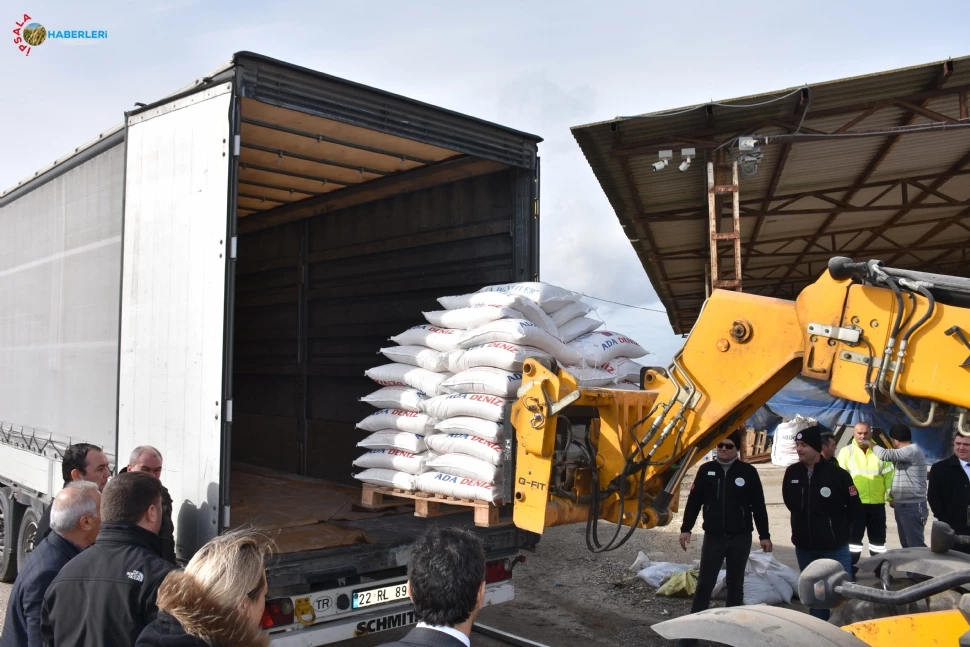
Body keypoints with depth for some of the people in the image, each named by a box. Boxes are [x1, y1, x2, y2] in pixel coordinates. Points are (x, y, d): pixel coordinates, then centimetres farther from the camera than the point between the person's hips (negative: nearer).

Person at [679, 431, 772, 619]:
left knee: (735, 583, 11)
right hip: (713, 537, 0)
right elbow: (694, 501, 5)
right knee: (705, 582, 1)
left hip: (740, 538, 0)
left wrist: (764, 535, 1)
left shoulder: (748, 472, -2)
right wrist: (686, 529, 1)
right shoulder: (706, 470, 2)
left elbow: (758, 506, 2)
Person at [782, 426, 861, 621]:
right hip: (804, 545, 4)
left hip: (835, 546, -4)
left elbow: (854, 506, -3)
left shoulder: (837, 473, -15)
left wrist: (838, 527, 3)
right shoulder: (792, 473, -3)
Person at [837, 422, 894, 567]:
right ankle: (850, 571, 12)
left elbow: (889, 475, 8)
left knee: (878, 538, 12)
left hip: (877, 503, 2)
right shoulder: (846, 451, 0)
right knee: (853, 538, 4)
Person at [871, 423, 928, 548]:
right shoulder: (906, 453, 17)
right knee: (906, 544, 13)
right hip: (902, 505, 10)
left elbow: (885, 454, -26)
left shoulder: (913, 450, -15)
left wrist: (870, 444, -10)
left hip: (913, 506, -10)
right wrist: (893, 496, 15)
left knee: (916, 545, -10)